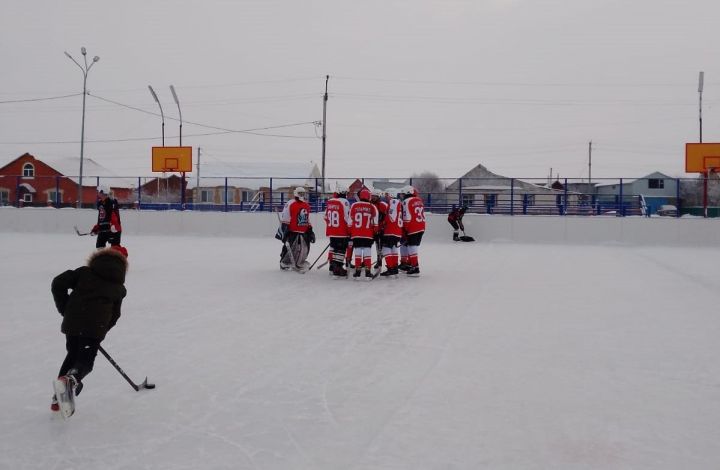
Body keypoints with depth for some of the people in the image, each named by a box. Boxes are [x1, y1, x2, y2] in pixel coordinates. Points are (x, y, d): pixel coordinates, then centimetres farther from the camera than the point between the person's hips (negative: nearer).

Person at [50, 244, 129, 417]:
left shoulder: (84, 272, 14)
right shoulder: (119, 288, 15)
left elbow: (58, 283, 3)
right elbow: (114, 315, 12)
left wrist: (65, 309, 11)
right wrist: (101, 330, 23)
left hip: (72, 323, 3)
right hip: (96, 327, -2)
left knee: (73, 354, 24)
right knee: (86, 360, 8)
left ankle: (58, 399, 23)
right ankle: (71, 380, -28)